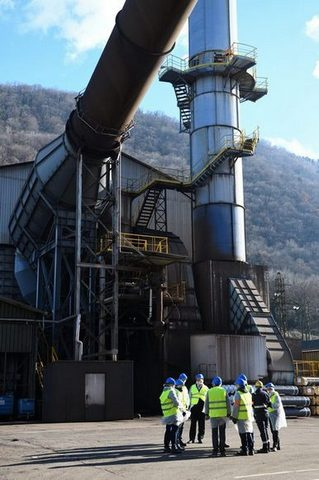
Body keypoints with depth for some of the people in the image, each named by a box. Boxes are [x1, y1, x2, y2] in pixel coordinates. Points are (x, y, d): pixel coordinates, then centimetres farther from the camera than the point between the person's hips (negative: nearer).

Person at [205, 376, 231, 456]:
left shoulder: (209, 392, 2)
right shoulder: (224, 391, 2)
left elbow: (206, 404, 5)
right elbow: (228, 403, 3)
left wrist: (206, 413, 14)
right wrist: (228, 413, 11)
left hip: (213, 415, 0)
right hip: (223, 414, 0)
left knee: (214, 433, 6)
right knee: (222, 433, 7)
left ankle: (215, 450, 5)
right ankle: (222, 450, 9)